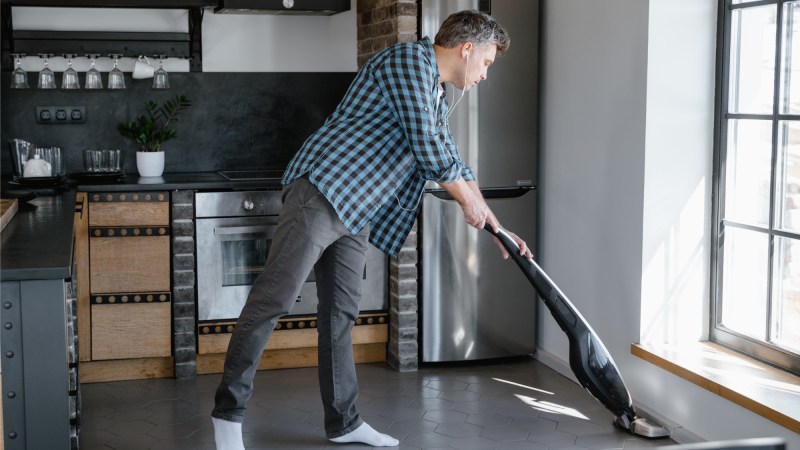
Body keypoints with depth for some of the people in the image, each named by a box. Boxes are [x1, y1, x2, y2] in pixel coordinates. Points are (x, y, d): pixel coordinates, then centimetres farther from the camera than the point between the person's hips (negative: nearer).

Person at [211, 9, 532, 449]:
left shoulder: (435, 96, 22)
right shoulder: (409, 59, -8)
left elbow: (451, 162, 31)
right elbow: (427, 147, -14)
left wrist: (496, 227, 31)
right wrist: (470, 200, 1)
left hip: (355, 213, 10)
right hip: (321, 189, -10)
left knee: (340, 313, 11)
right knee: (273, 299, -9)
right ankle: (228, 412, -2)